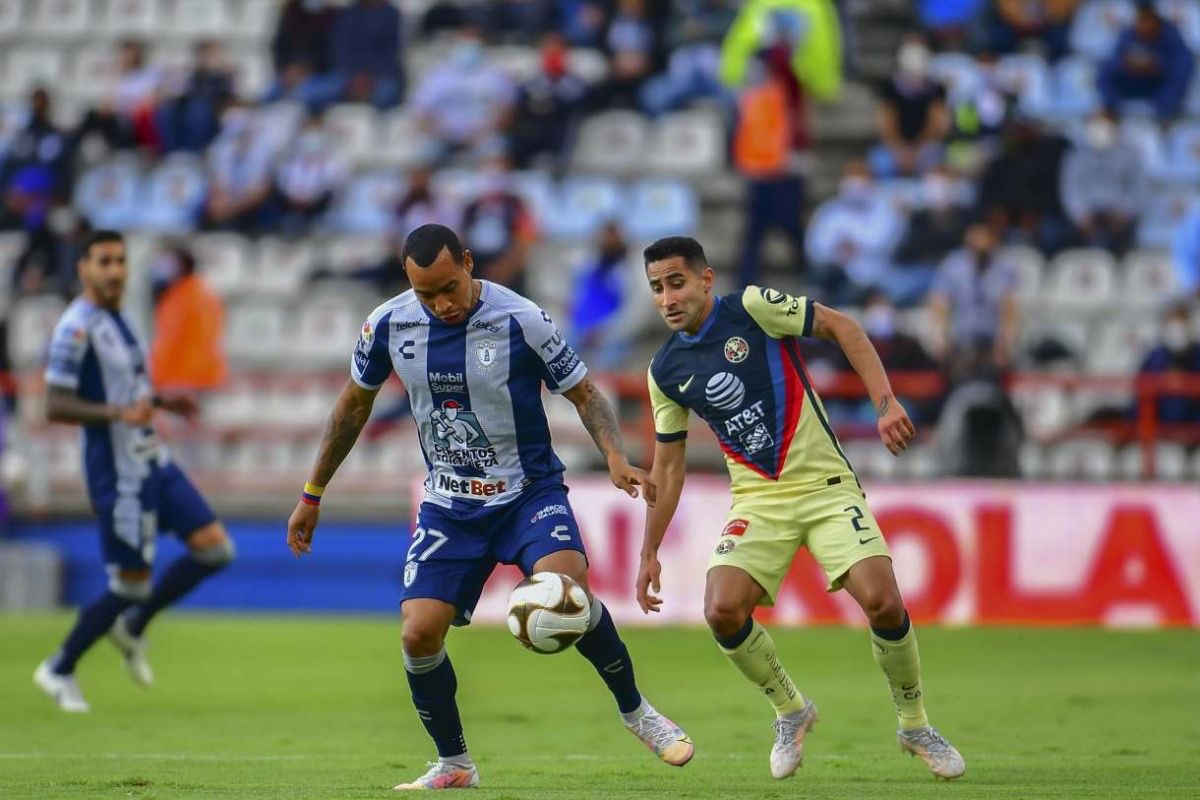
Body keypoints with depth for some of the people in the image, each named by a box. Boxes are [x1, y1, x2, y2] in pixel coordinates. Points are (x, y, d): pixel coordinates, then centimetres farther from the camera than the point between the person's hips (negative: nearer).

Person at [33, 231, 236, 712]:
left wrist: (160, 401, 14)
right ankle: (59, 670, 15)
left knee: (215, 548, 2)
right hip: (117, 470, -9)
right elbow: (56, 406, -22)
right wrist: (120, 413, -30)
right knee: (132, 581, -3)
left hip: (150, 461, 9)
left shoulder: (114, 319, 13)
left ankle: (132, 627, 18)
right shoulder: (77, 328, -16)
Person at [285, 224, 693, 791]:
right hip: (449, 505, 3)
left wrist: (615, 458, -23)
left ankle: (635, 712, -6)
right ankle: (453, 765, 12)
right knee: (419, 634, -12)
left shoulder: (522, 321, -17)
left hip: (529, 490, -3)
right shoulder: (389, 325, -7)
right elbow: (354, 405, 10)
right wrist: (312, 495, 14)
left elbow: (583, 393, -5)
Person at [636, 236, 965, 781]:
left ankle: (915, 726, 6)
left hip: (825, 484, -3)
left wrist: (886, 403, -15)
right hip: (758, 500, 3)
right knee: (722, 610, -19)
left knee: (883, 603, -19)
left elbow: (840, 326, -5)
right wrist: (649, 552, 14)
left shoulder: (752, 307, -9)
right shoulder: (666, 371, 4)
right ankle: (790, 712, 8)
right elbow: (668, 467, 14)